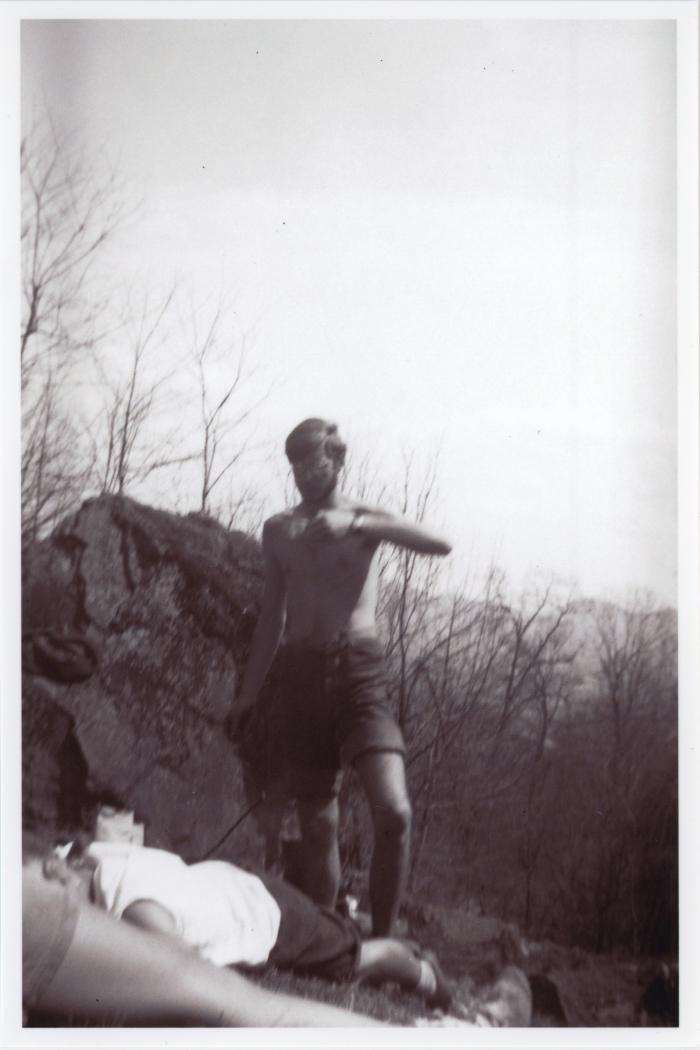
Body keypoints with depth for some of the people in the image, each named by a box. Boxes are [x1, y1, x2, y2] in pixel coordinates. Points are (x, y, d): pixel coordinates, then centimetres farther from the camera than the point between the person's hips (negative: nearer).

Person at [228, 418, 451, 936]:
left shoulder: (367, 518, 5)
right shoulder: (278, 530, 14)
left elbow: (439, 544, -14)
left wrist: (356, 524, -25)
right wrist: (247, 695, 15)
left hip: (359, 669, -3)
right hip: (303, 673, 3)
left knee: (394, 811, -19)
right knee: (318, 825, 4)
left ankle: (382, 941, -7)